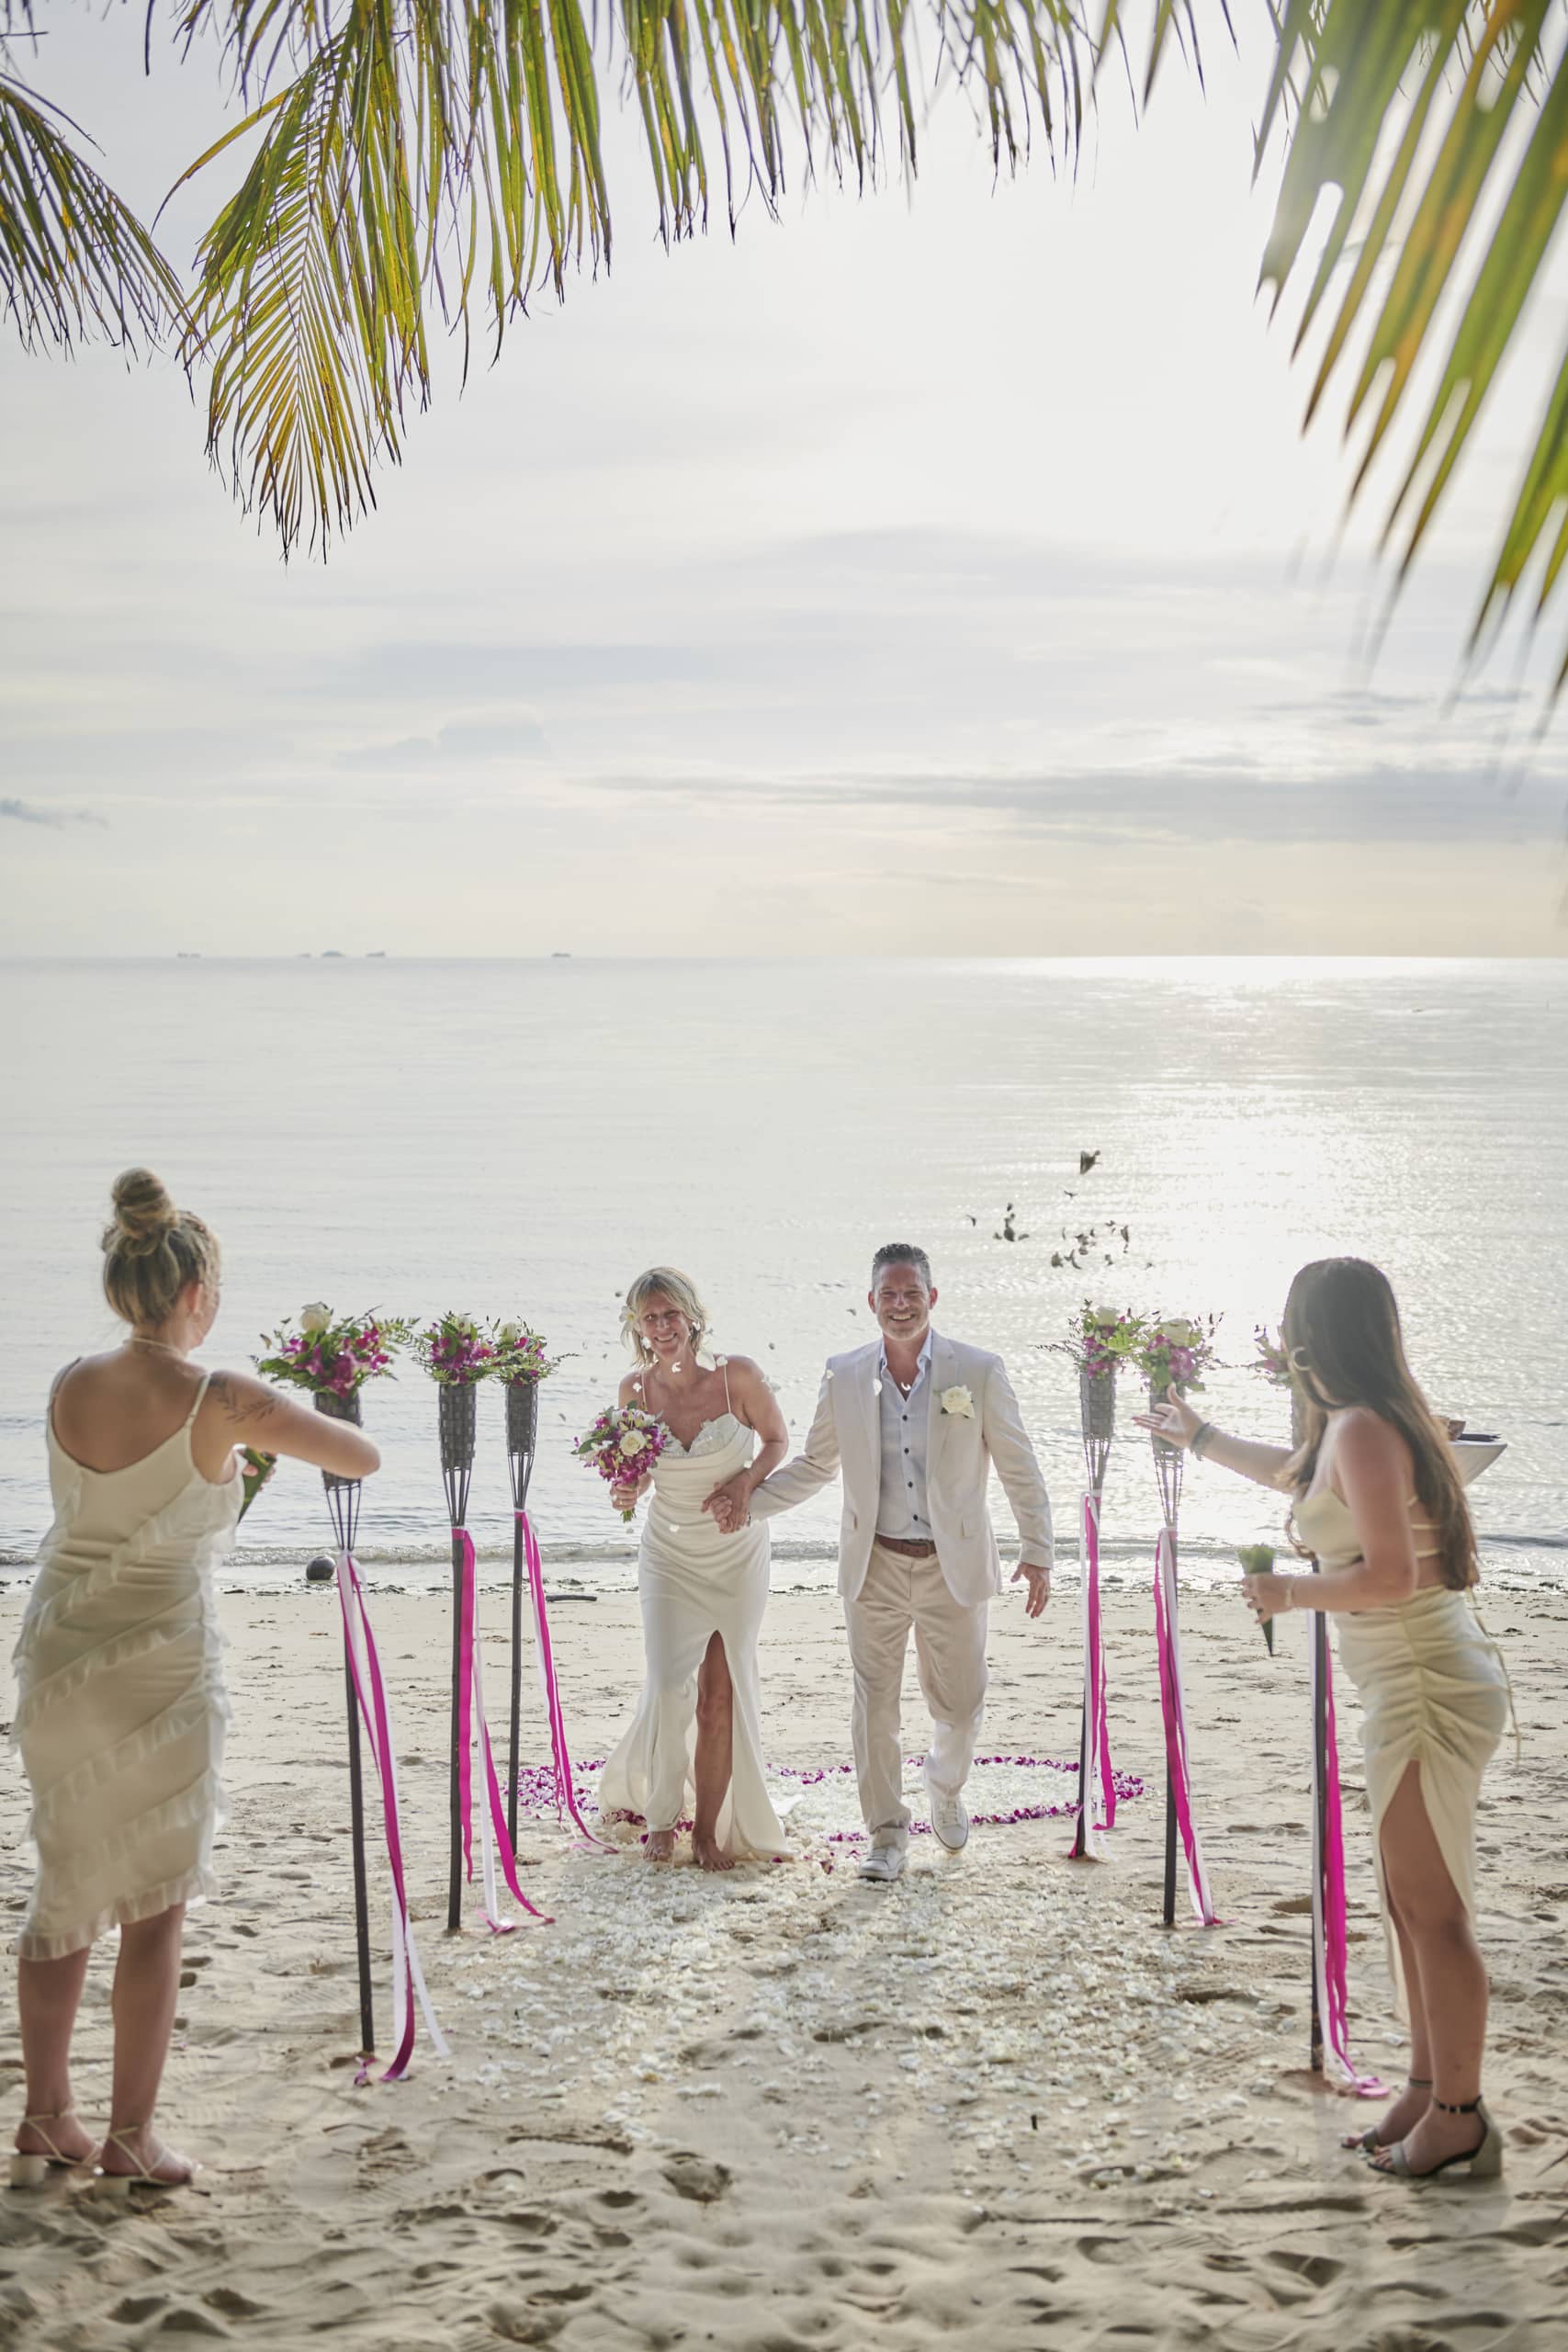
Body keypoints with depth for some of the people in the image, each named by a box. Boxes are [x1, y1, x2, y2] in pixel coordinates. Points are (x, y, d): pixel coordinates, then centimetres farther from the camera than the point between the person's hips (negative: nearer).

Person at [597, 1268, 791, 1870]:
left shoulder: (737, 1375, -14)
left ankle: (709, 1828, 17)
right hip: (670, 1558, 1)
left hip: (738, 1558, -1)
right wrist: (625, 1492, -17)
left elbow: (777, 1439, 2)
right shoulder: (636, 1390, -7)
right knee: (669, 1687, -9)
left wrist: (746, 1482, -16)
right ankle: (660, 1815, 15)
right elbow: (637, 1477, 6)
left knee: (721, 1696, 2)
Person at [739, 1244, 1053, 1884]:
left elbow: (1019, 1469, -1)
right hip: (876, 1567, 1)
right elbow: (814, 1464, 12)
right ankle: (887, 1834, 18)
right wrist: (749, 1500, 2)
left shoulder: (979, 1372, -6)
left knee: (959, 1704, 10)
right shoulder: (844, 1377, -1)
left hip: (953, 1567, -1)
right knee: (874, 1707, 2)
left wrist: (1037, 1552, -5)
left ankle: (945, 1788, 42)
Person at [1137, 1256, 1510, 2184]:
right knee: (1410, 1902, 16)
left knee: (1435, 1909, -2)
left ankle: (1459, 2118, 6)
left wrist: (1289, 1592, -9)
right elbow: (1296, 1472, 35)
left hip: (1427, 1689, -10)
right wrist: (1201, 1436, 47)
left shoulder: (1362, 1430, -17)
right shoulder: (1353, 1427, 13)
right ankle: (1430, 2088, 25)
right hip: (1417, 1684, 10)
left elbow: (1391, 1574, -24)